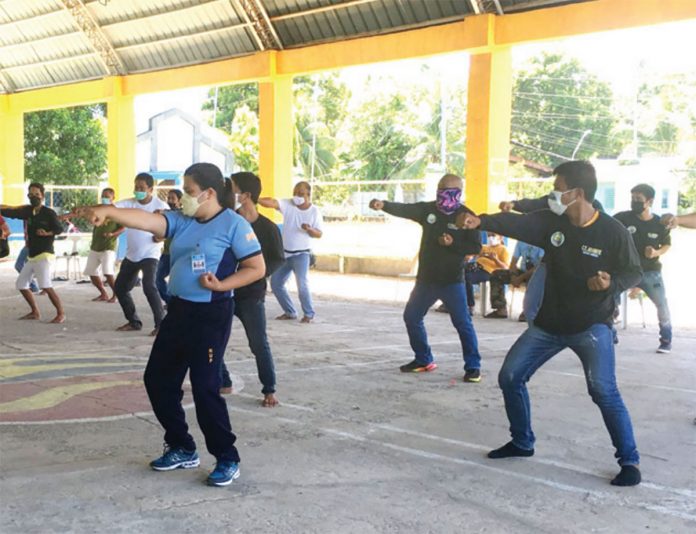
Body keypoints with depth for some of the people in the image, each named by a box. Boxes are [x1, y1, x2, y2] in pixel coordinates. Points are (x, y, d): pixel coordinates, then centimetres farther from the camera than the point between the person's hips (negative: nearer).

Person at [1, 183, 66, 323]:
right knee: (21, 284, 13)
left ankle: (61, 313, -13)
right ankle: (35, 312, 24)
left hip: (44, 255, -8)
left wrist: (47, 233, -32)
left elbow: (60, 229, -16)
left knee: (46, 286, -21)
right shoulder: (27, 211, 9)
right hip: (31, 256, 8)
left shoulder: (49, 213, -10)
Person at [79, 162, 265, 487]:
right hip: (179, 311, 8)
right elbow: (146, 220, -7)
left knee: (204, 386, -8)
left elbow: (257, 268, -9)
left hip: (211, 314, -8)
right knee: (157, 379, 11)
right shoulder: (181, 220, 8)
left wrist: (221, 285, -20)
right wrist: (109, 212, -23)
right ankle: (182, 449, 26)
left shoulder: (233, 224, -9)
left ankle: (227, 459, 8)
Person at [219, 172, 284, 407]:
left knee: (259, 344, -3)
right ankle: (223, 383, 22)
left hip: (251, 294, -4)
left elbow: (278, 259, -5)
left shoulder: (267, 227, -9)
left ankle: (269, 390, 12)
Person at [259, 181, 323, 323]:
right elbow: (271, 202, -23)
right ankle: (290, 312, 23)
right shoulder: (288, 204, -6)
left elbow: (319, 234, -4)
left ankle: (309, 314, 2)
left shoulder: (314, 211, -7)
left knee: (302, 284, -18)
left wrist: (309, 229, -26)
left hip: (301, 254, -4)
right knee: (275, 283, 7)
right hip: (285, 253, 4)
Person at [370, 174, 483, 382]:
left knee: (463, 323, -5)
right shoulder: (428, 209, 1)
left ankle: (473, 366, 7)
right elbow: (404, 209, -13)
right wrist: (383, 205, -31)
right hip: (426, 278, 5)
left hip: (452, 281, -5)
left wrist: (452, 244, -23)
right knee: (411, 317, 10)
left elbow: (476, 247, -9)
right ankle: (423, 360, 25)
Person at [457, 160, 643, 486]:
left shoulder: (613, 231, -13)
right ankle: (522, 442, 26)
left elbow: (633, 272, -5)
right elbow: (516, 224, -19)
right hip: (549, 323, 5)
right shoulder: (551, 222, -4)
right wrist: (481, 222, -37)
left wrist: (612, 283, -27)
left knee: (603, 390, -20)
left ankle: (629, 460, -1)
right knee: (510, 377, 5)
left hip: (591, 325, -5)